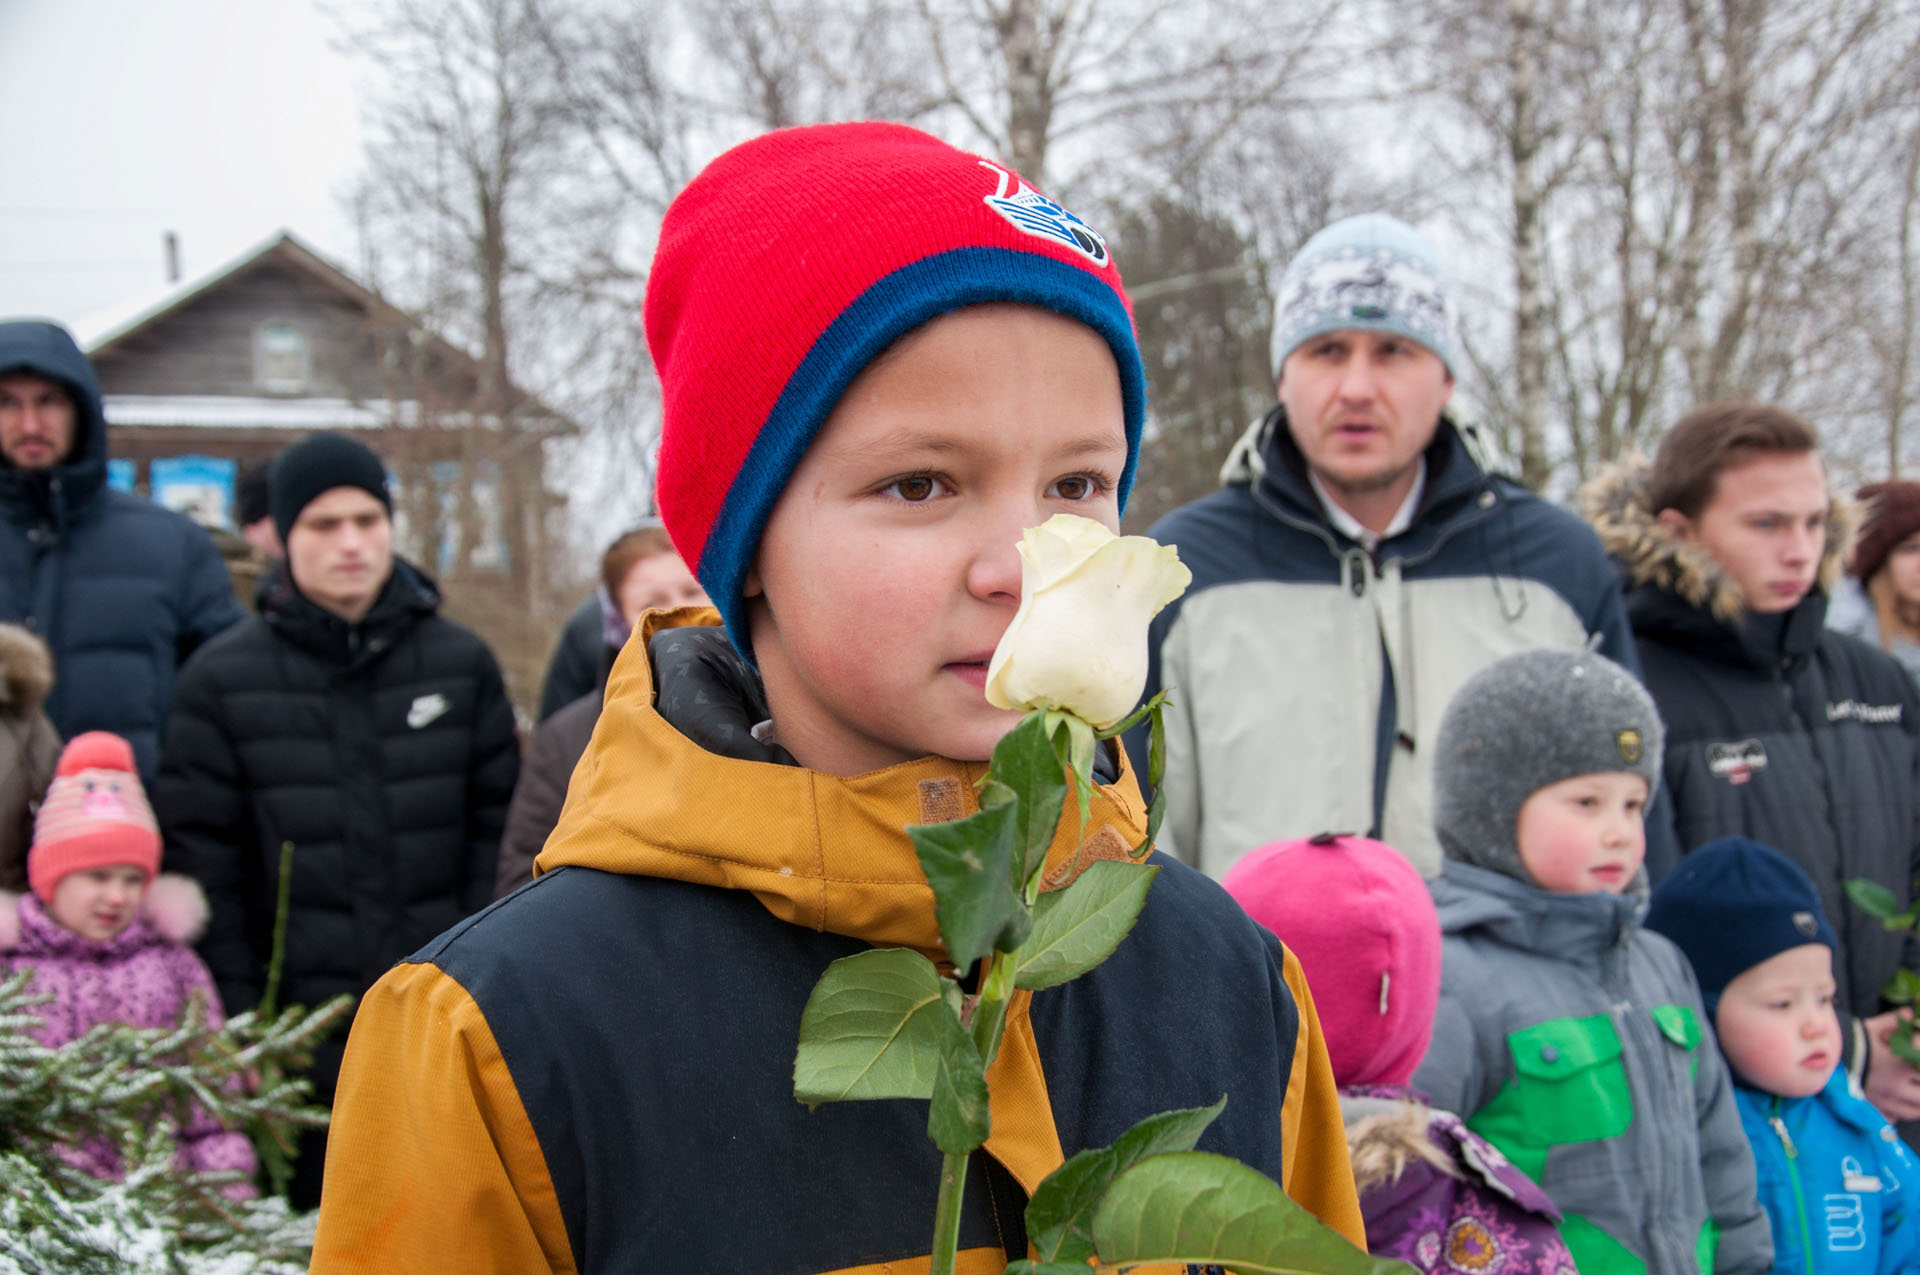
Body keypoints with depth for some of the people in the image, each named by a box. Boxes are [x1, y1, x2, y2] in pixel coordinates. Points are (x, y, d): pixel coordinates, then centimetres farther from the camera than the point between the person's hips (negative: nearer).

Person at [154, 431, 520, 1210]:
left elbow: (497, 822, 5)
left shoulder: (460, 663, 5)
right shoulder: (222, 679, 1)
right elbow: (201, 857, 0)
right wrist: (239, 1022, -5)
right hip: (301, 1025, -1)